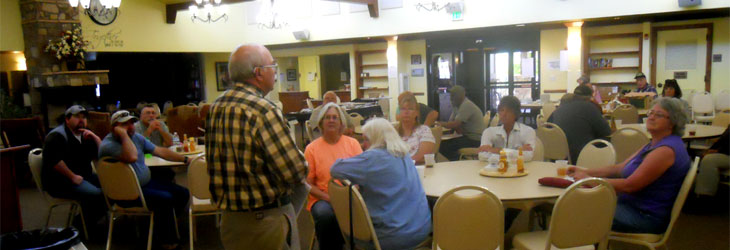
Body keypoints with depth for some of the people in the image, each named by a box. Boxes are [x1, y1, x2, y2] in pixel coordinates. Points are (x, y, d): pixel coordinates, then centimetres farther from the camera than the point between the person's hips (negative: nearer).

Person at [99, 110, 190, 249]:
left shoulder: (136, 137, 8)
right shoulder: (108, 145, -18)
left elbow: (160, 151, 10)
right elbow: (131, 157, -36)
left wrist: (186, 160, 7)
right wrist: (123, 134, -27)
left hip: (147, 183, 8)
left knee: (183, 193, -2)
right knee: (165, 198, -28)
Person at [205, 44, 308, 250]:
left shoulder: (215, 108, 3)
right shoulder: (263, 110, -22)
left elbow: (216, 162, 10)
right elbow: (296, 171, -24)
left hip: (229, 218, 8)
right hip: (266, 220, -8)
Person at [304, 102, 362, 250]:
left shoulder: (353, 143, 10)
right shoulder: (312, 148, 5)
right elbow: (308, 184, 2)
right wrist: (329, 198, -13)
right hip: (323, 199, -1)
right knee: (324, 215, -35)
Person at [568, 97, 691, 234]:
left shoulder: (666, 150, -21)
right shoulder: (655, 145, 13)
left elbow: (630, 185, -25)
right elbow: (620, 168, 10)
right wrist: (585, 172, -1)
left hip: (648, 217, -10)